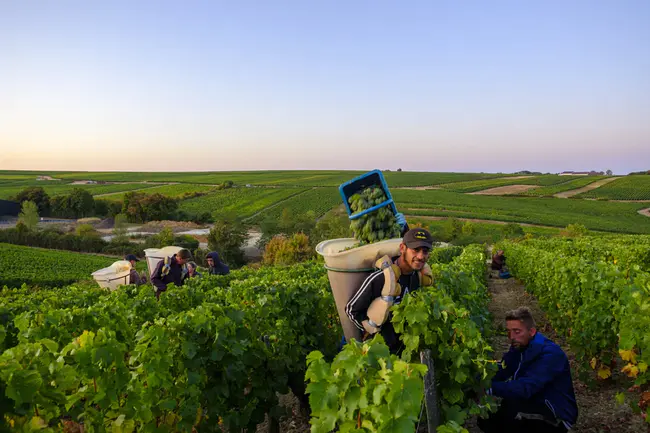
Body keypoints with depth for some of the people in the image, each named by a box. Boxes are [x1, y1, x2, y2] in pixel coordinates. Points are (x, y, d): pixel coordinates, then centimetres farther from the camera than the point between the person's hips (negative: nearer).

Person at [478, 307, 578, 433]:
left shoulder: (550, 353, -25)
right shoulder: (518, 348, 1)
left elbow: (526, 387, -37)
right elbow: (499, 374, -6)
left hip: (557, 417, -8)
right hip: (533, 408, 8)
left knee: (510, 405, -32)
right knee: (487, 418, -3)